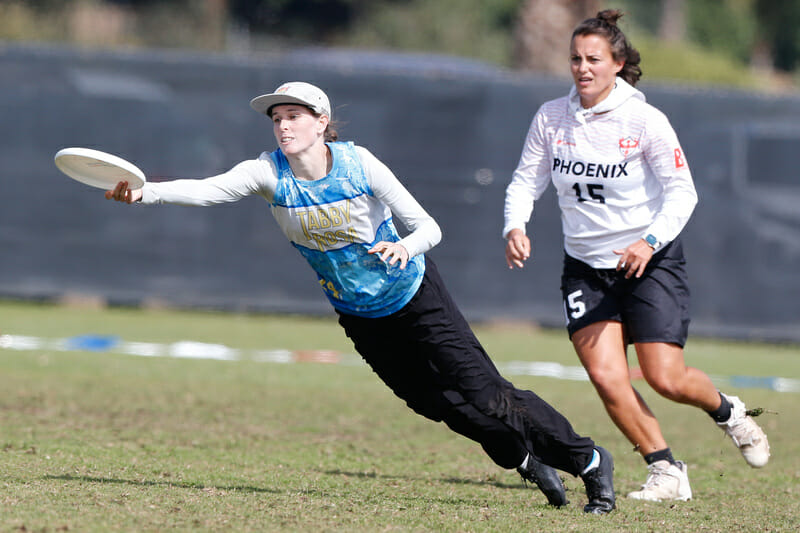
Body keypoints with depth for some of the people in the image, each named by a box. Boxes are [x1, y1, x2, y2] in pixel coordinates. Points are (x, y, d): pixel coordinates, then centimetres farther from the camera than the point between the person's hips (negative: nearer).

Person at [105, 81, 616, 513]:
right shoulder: (270, 172, -16)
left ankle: (589, 460, 10)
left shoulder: (358, 163, -22)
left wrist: (406, 245, -41)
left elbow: (429, 227, -19)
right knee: (443, 407, 4)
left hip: (415, 295, -3)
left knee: (482, 394, -7)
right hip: (359, 315, 3)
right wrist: (145, 192, -47)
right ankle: (528, 462, 30)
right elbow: (206, 189, -31)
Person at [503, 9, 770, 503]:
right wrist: (515, 227, -17)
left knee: (666, 378, -9)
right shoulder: (551, 117, -2)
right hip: (586, 267, 3)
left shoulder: (645, 120, -13)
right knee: (606, 377, -14)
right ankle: (666, 472, 0)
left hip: (651, 261, -3)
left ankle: (726, 410, 25)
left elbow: (682, 192, -13)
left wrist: (649, 242, -29)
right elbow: (526, 181, 3)